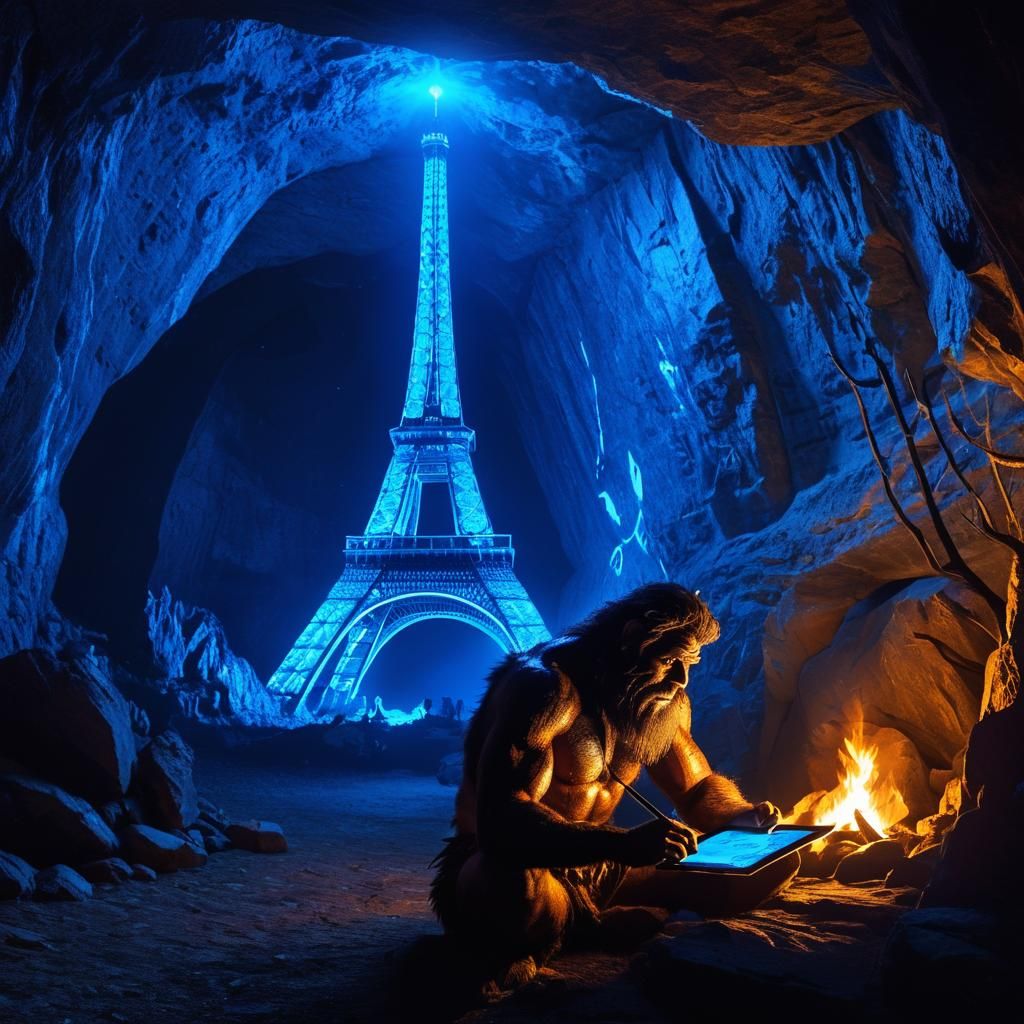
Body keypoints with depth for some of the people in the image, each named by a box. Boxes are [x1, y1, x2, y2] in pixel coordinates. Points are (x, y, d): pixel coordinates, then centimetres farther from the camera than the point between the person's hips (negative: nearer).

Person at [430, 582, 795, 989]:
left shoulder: (666, 702, 3)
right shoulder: (544, 688, -23)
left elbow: (698, 786, 16)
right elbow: (499, 819, -34)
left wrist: (741, 816, -8)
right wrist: (624, 844, -45)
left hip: (600, 870, 8)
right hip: (497, 869, -8)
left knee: (775, 862, -2)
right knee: (516, 889, -45)